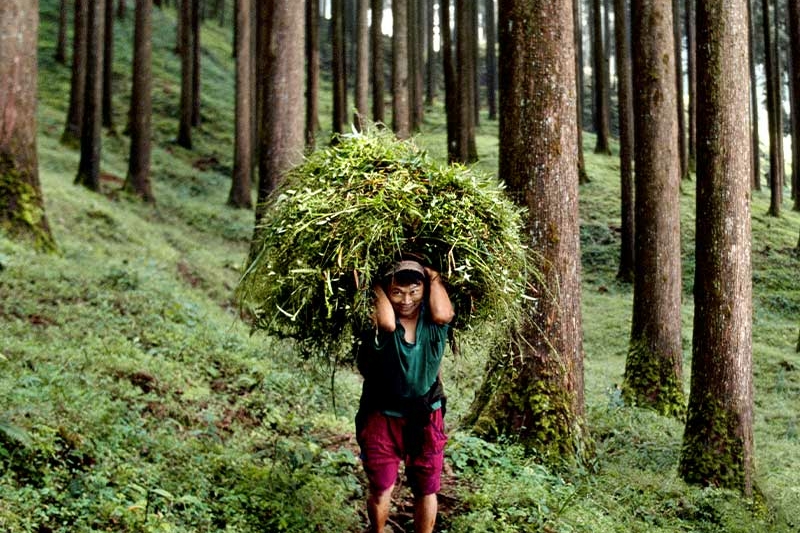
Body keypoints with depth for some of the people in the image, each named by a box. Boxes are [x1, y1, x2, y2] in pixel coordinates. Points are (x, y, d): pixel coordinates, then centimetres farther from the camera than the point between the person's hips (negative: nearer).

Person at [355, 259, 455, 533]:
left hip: (425, 418, 2)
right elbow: (388, 324, -38)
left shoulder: (431, 319, -8)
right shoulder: (380, 316, -14)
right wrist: (378, 286, -22)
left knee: (426, 490, 11)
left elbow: (443, 314, -31)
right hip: (383, 417, -2)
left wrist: (434, 276, -17)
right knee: (381, 489, 6)